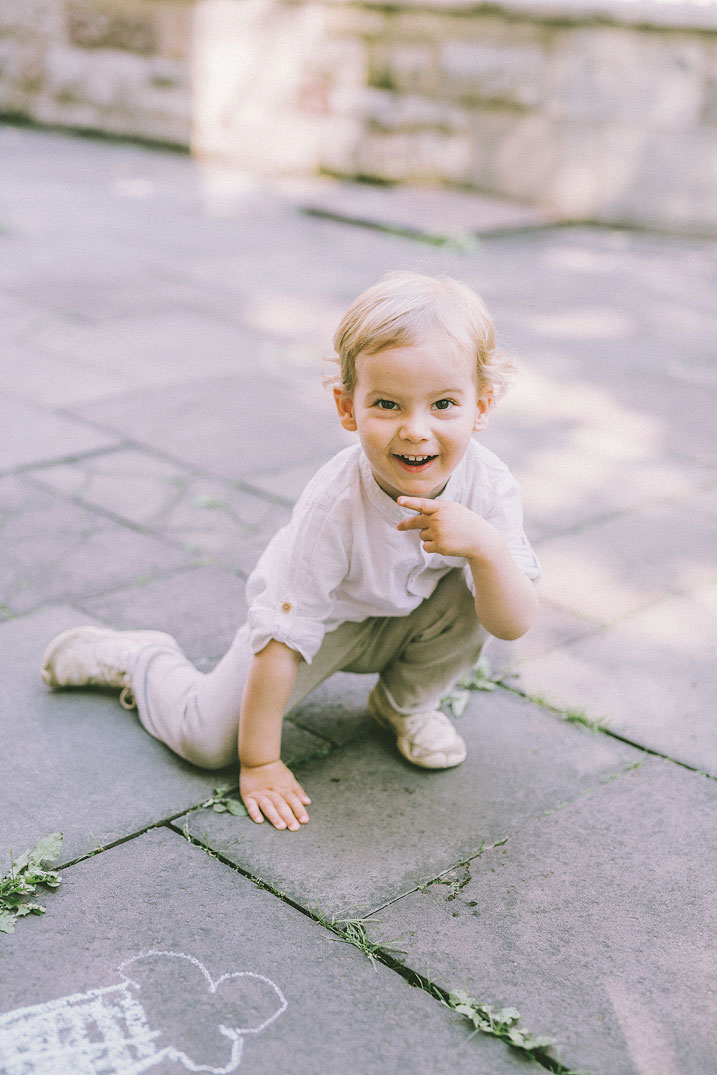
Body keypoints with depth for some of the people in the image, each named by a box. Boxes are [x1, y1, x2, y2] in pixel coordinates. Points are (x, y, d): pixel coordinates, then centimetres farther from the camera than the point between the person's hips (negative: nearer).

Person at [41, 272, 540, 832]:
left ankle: (407, 702, 5)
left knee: (473, 596, -25)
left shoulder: (488, 485, -27)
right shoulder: (334, 507, -38)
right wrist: (259, 763, -23)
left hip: (402, 619, 4)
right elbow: (283, 637, -31)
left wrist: (487, 547, -47)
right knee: (208, 739, -12)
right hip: (322, 621, -3)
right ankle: (137, 659, 21)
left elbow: (514, 624, -26)